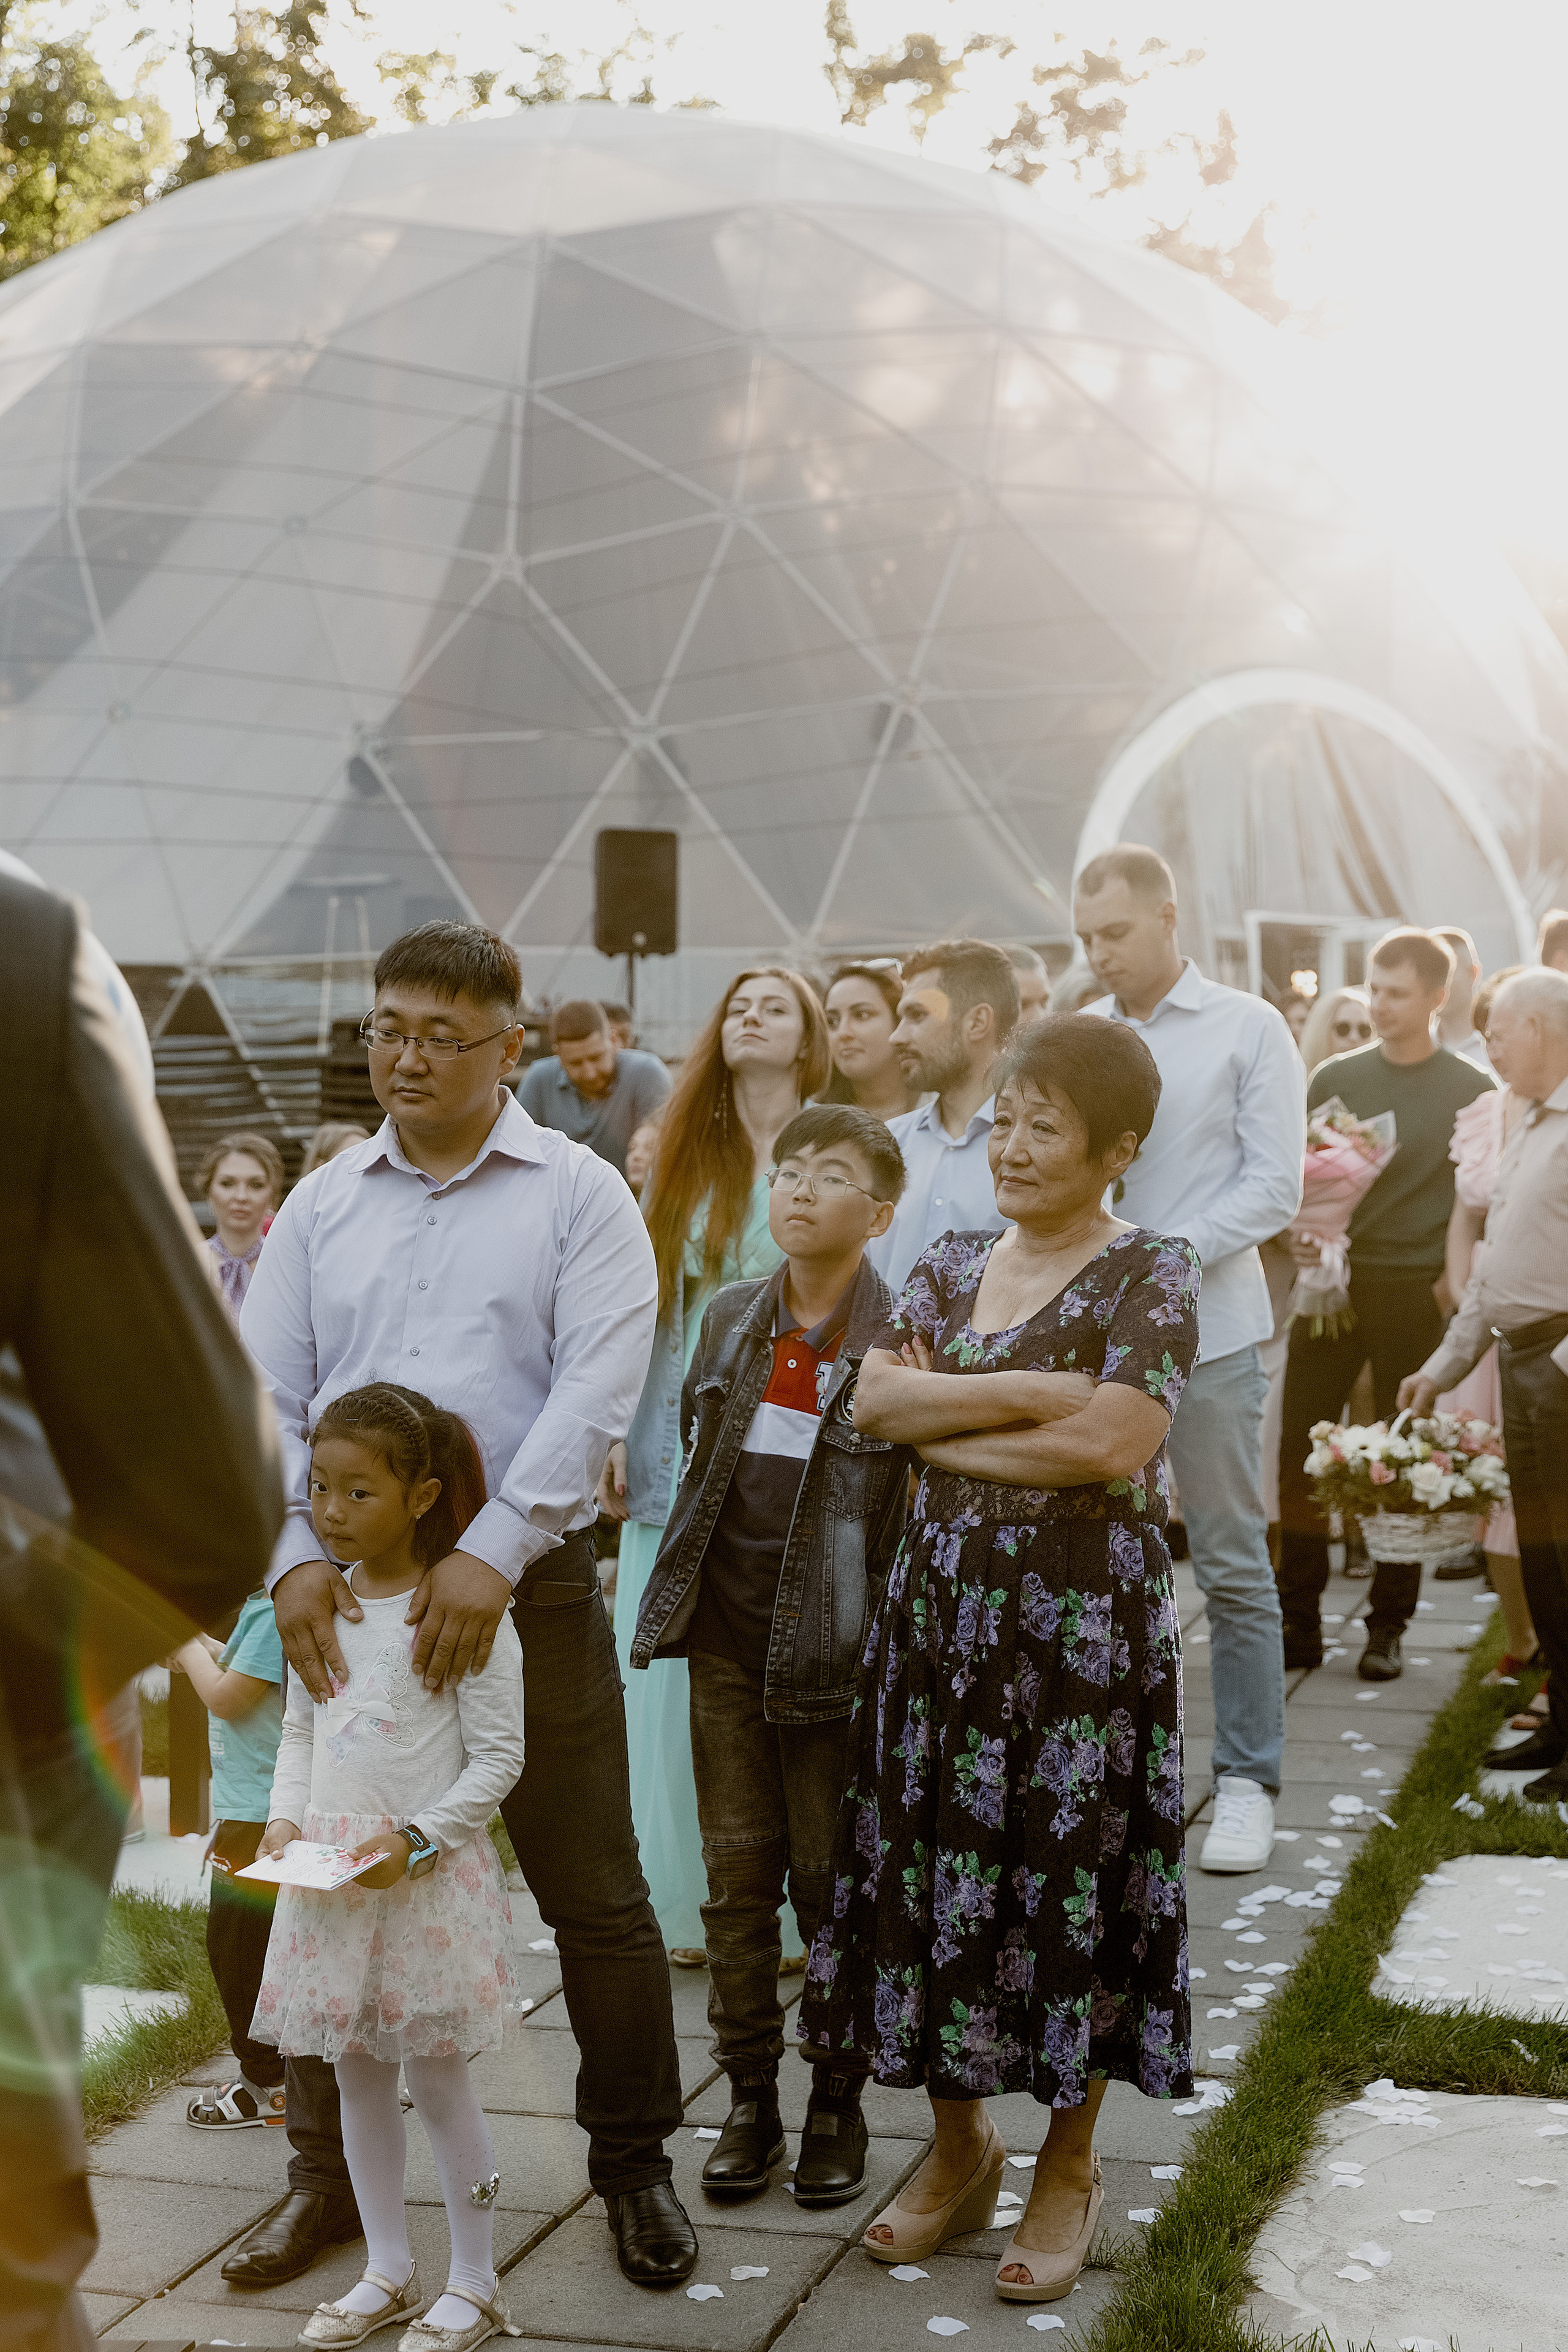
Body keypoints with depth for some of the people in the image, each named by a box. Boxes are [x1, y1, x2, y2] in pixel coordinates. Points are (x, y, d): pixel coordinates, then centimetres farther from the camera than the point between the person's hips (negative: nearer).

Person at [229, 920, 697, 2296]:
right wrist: (296, 1557, -8)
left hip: (529, 1586, -3)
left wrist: (493, 1556, -21)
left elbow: (594, 1393, -12)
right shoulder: (323, 1205, 10)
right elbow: (263, 1396, 7)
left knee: (594, 1894, 3)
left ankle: (634, 2167, 21)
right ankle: (327, 2178, 26)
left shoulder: (579, 1195, -1)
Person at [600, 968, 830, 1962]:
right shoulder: (684, 1156, 12)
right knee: (669, 1674, 4)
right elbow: (647, 1300, 13)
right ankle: (689, 1906, 15)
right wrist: (618, 1434, 7)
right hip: (680, 1445, 4)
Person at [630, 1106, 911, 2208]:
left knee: (832, 1878, 6)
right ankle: (751, 2098, 22)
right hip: (726, 1629, 5)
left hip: (831, 1641, -4)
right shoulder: (734, 1316, 7)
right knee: (737, 1871, 10)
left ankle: (839, 2105, 21)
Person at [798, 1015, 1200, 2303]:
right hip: (945, 1605, 5)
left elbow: (1114, 1442, -19)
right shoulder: (955, 1264, 10)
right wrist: (1030, 1393, -14)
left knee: (1071, 1876, 5)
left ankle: (1068, 2168, 23)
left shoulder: (1151, 1272, -7)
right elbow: (871, 1398, -3)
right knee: (936, 1868, 10)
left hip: (1088, 1621, -5)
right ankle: (960, 2147, 29)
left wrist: (942, 1420, -10)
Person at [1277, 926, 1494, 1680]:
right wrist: (1299, 1232, -7)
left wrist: (1454, 1280, -9)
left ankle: (1388, 1629, 12)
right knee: (1300, 1450, 0)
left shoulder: (1470, 1091, 1)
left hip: (1415, 1293, -2)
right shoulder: (1334, 1078, 9)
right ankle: (1299, 1622, 10)